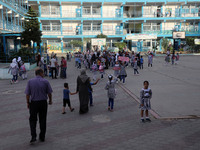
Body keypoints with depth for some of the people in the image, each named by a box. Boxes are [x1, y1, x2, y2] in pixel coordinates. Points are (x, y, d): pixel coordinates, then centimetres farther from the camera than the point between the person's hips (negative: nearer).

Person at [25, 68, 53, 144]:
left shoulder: (30, 81, -4)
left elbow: (27, 94, -4)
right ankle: (42, 137, 20)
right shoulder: (45, 81, -6)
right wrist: (50, 100, 16)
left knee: (32, 120, 11)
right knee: (43, 120, 12)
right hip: (43, 102, 0)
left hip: (33, 103, 0)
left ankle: (33, 137, 0)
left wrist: (28, 103, 9)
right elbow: (49, 93, 0)